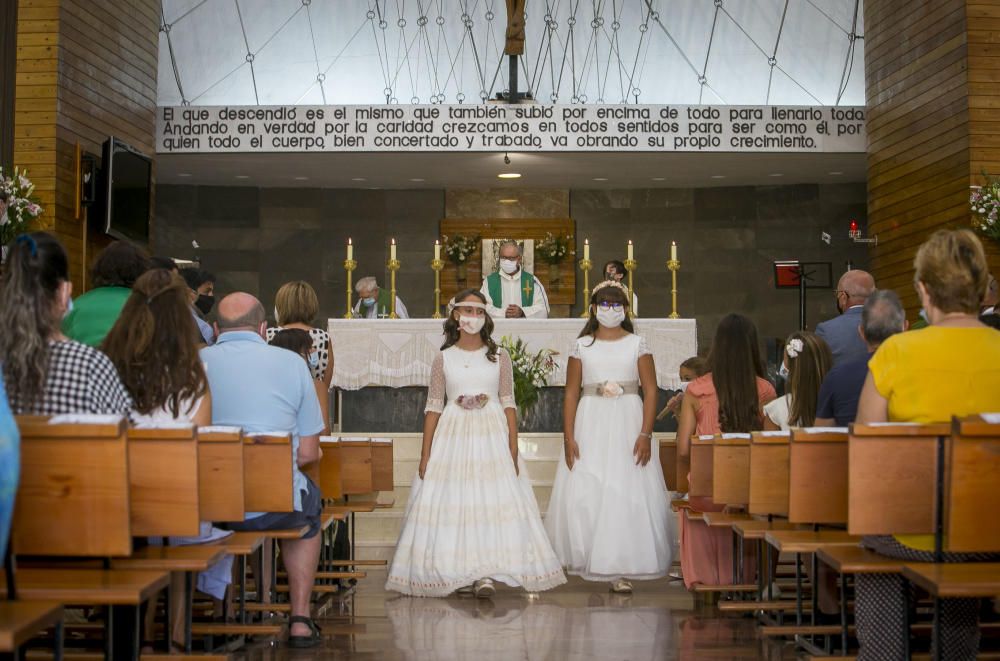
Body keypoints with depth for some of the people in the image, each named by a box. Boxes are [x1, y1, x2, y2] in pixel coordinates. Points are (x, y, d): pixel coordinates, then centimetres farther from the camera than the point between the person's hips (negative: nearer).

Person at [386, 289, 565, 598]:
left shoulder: (499, 357, 5)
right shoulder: (443, 359, 5)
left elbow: (508, 404, 4)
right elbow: (433, 407, 4)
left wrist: (513, 450, -5)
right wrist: (425, 454, -1)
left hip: (492, 435, 0)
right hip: (453, 435, 0)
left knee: (492, 501, -5)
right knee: (451, 502, -1)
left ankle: (484, 574, -2)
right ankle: (453, 572, 9)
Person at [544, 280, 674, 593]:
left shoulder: (638, 344, 4)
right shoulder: (581, 346, 6)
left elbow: (650, 391, 0)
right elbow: (571, 393, 4)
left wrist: (645, 434, -11)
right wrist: (568, 437, -5)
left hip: (628, 424, -1)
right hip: (590, 425, 1)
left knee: (628, 494, -3)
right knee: (584, 494, -1)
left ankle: (622, 567, 3)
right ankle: (584, 558, 13)